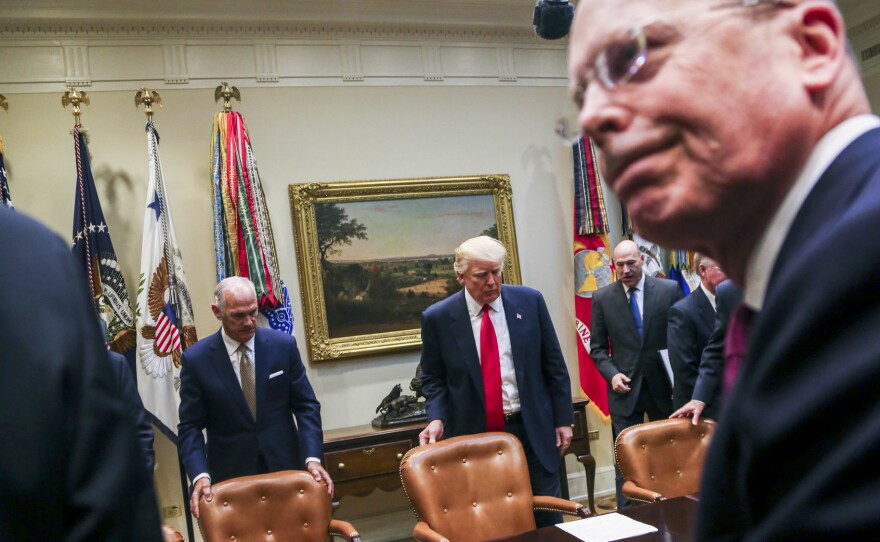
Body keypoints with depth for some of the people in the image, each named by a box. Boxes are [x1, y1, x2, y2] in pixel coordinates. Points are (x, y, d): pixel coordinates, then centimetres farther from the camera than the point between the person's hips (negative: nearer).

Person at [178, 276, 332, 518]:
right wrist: (200, 475, -20)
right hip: (230, 475, -1)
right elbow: (191, 427, -5)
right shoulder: (196, 359, -7)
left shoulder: (283, 345, -5)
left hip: (285, 466, 1)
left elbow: (306, 406, -2)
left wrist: (312, 458, -14)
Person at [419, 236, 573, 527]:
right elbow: (433, 378, 5)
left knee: (548, 519, 11)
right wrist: (437, 418, -12)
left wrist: (562, 419, 5)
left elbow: (554, 365, 5)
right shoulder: (438, 317, -5)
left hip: (532, 429, 1)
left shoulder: (530, 301, -1)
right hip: (473, 435, -1)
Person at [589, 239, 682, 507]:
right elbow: (597, 347, 6)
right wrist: (612, 374, -10)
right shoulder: (602, 298, 0)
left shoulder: (669, 290, -2)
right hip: (625, 389, 0)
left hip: (663, 386, 1)